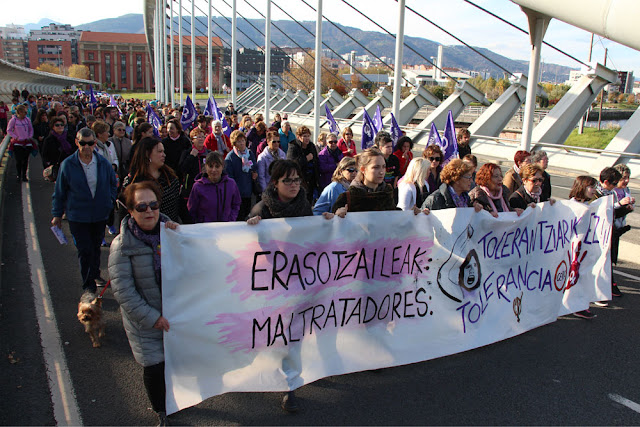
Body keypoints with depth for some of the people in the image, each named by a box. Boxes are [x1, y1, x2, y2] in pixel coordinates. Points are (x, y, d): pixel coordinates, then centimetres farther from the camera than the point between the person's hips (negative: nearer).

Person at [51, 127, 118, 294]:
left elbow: (113, 183, 14)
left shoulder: (103, 163, -2)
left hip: (100, 215, 3)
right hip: (77, 216, -2)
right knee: (85, 251, -2)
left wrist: (110, 202, 3)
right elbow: (59, 191, 1)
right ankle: (89, 285, 11)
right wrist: (57, 215, 4)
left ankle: (95, 274, 40)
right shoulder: (67, 165, -7)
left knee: (96, 248, 18)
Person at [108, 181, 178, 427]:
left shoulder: (168, 230, -1)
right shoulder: (122, 245, -13)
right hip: (145, 320, -3)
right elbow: (122, 290, -15)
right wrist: (151, 317, -17)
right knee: (155, 367, 4)